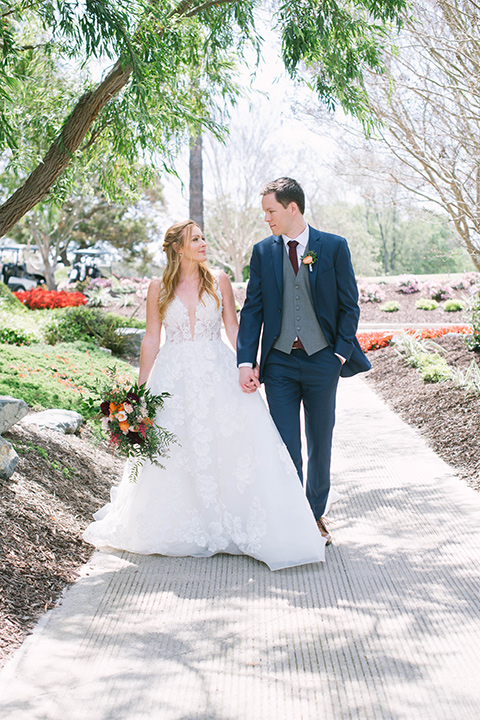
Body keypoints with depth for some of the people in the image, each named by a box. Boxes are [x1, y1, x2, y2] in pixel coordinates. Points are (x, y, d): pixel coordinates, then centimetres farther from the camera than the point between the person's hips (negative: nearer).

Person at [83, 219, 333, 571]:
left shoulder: (218, 280, 4)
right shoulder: (159, 287, 3)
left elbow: (233, 328, 5)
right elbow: (151, 339, 6)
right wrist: (142, 389, 5)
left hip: (217, 374, 0)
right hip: (175, 377, 0)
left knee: (233, 443, -7)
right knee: (174, 454, 4)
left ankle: (232, 523, 4)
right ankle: (184, 526, 20)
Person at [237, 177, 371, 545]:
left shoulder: (334, 247, -2)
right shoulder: (262, 252, 4)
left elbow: (350, 305, 1)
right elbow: (252, 310, 3)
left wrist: (340, 353, -7)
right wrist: (246, 361, -7)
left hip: (322, 360, -1)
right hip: (279, 363, 1)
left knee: (320, 444, 11)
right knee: (286, 447, 1)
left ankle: (316, 515, 28)